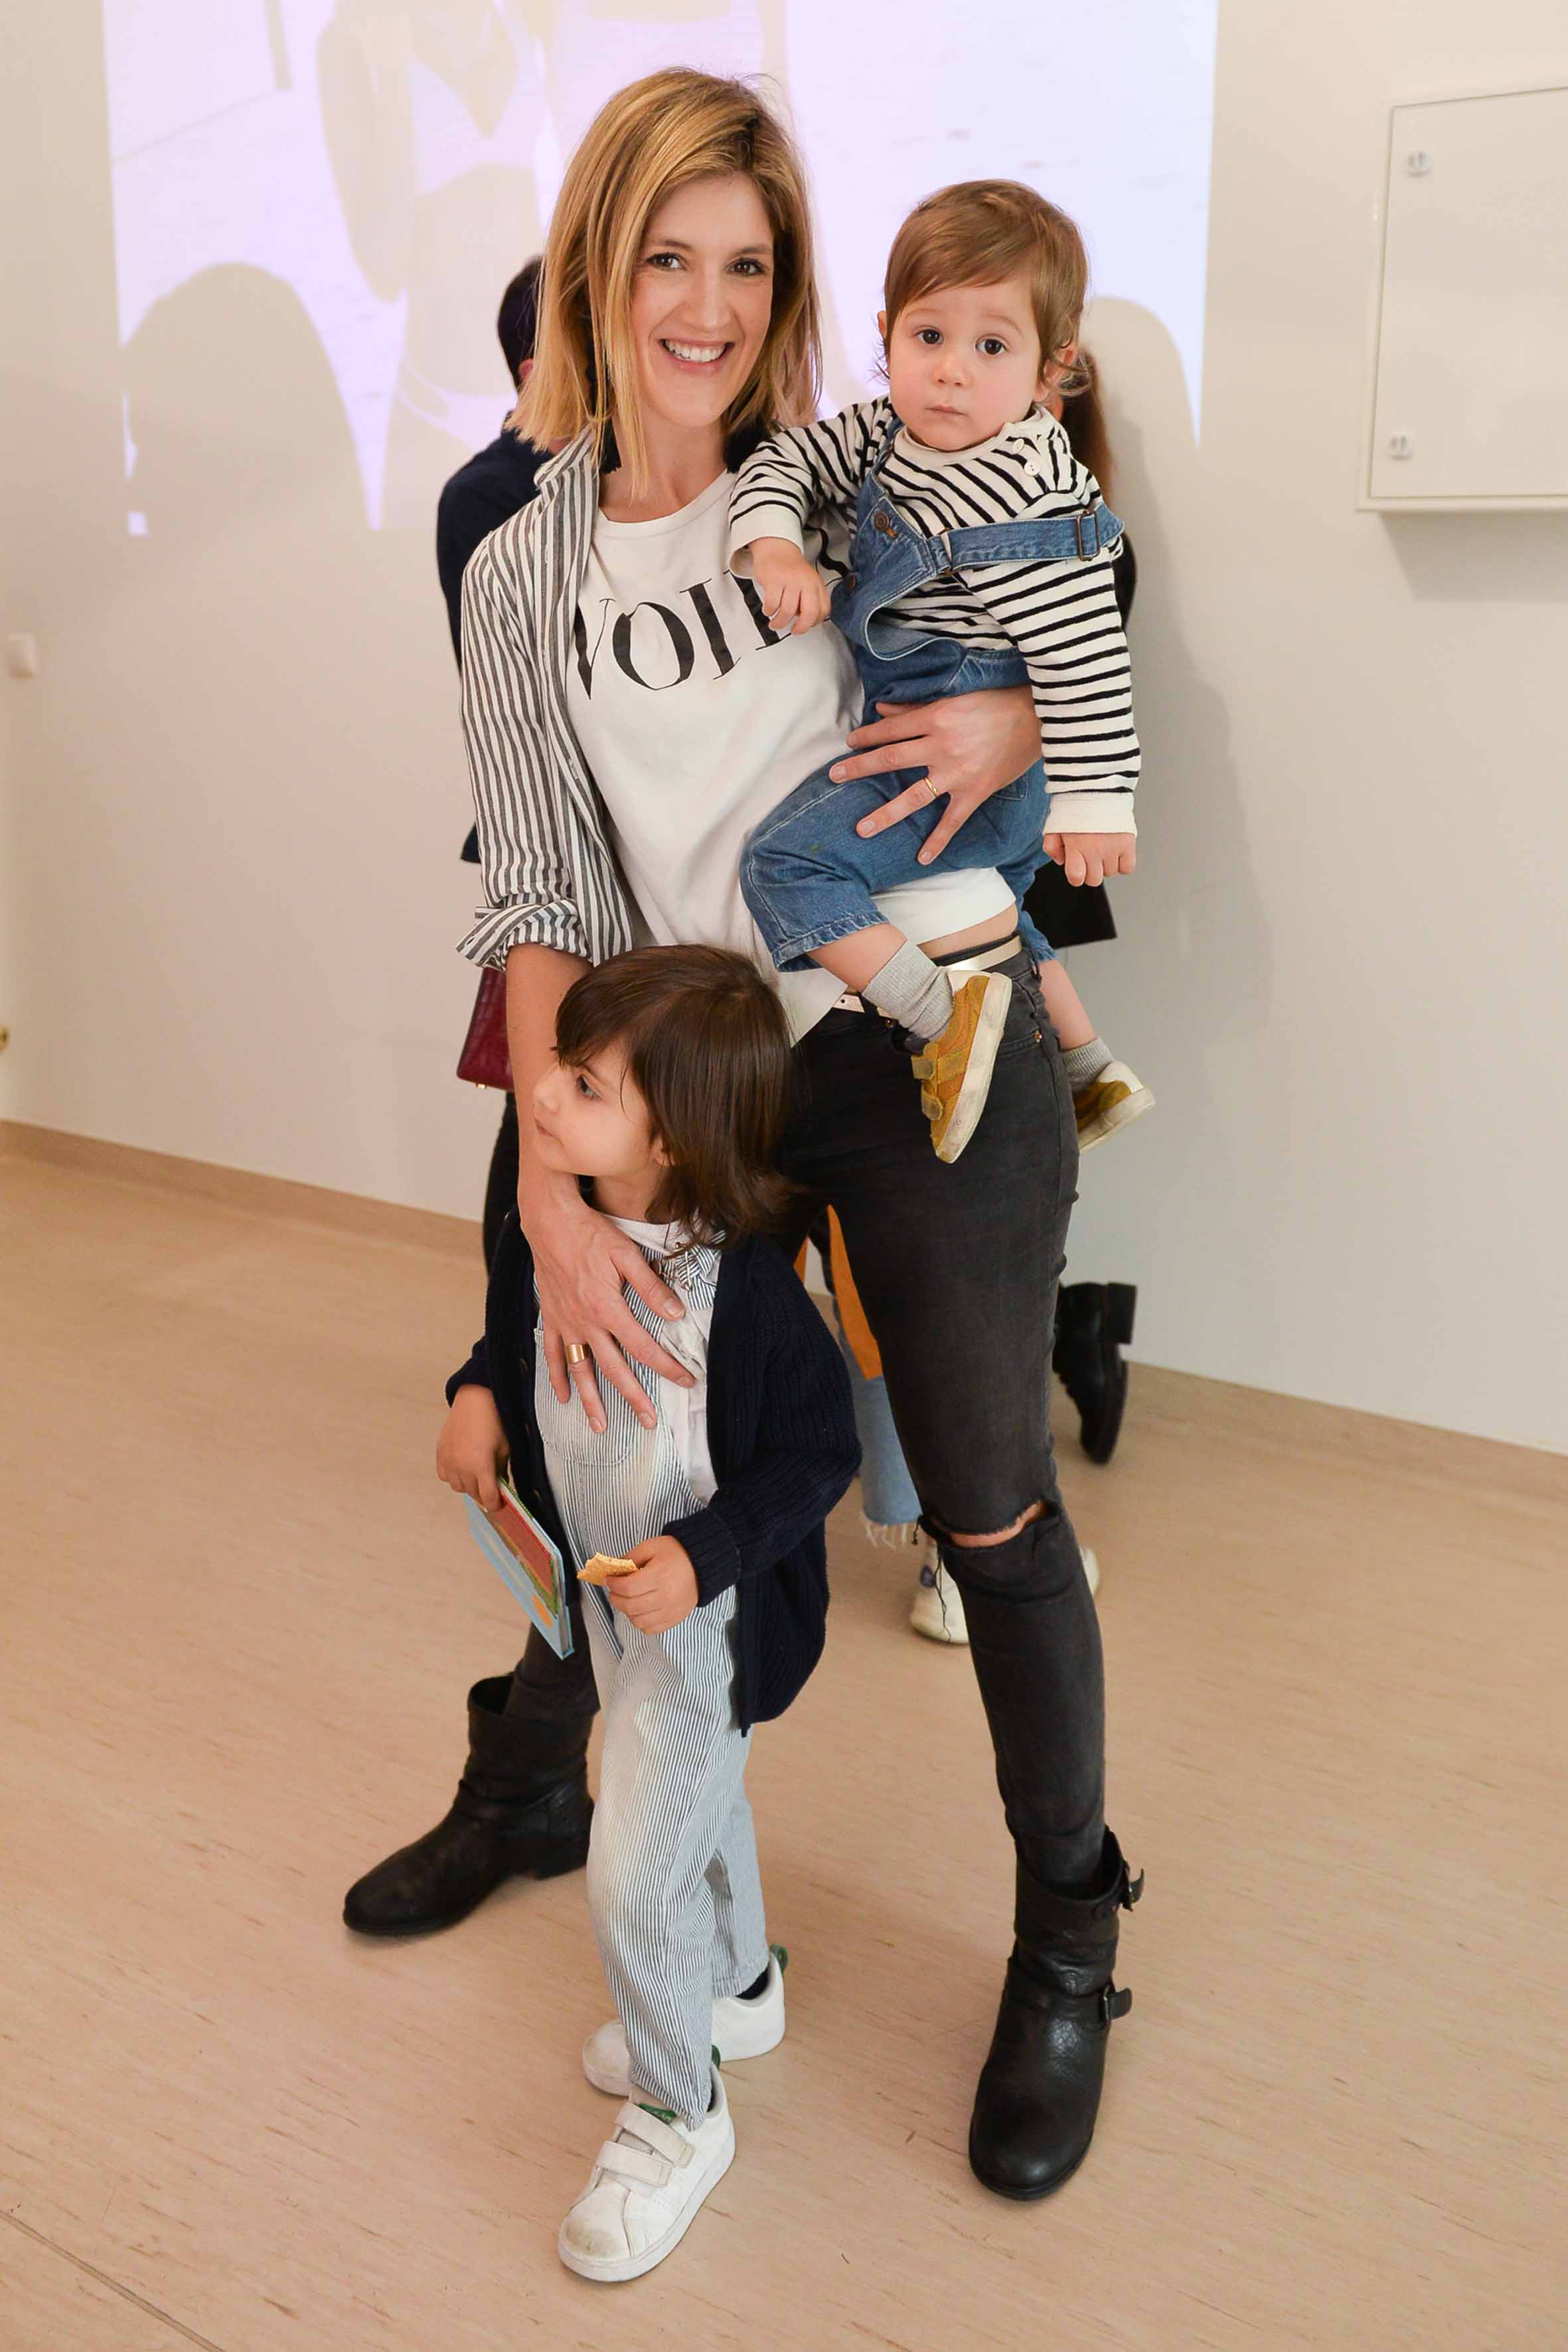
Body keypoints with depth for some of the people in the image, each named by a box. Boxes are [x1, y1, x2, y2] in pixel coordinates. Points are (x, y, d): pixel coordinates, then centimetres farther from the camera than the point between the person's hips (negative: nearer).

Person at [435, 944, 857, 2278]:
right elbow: (515, 1327, 10)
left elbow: (819, 1451, -22)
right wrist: (478, 1394, -9)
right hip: (605, 1590, 7)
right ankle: (738, 1989, 56)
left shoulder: (745, 1288, -31)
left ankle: (678, 2115, 27)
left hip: (707, 1614, -7)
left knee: (633, 1884, 0)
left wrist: (703, 1553, -30)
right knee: (697, 1802, 29)